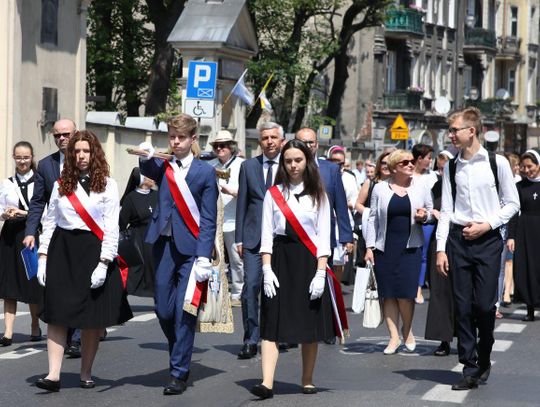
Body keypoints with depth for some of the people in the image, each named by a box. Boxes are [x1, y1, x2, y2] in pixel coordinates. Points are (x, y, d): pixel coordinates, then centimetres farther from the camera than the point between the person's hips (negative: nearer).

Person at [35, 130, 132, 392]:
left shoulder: (107, 185, 1)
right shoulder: (61, 185, 9)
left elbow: (111, 228, -4)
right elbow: (49, 222, 11)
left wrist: (103, 263, -12)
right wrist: (43, 257, 3)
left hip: (93, 252, -2)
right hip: (62, 251, 2)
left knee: (92, 319, 3)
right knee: (57, 314, -5)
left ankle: (86, 374, 14)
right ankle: (53, 375, -7)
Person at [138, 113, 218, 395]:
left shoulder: (205, 172, 0)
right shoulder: (163, 165, 8)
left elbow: (208, 219, -3)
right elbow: (149, 171, -16)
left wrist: (203, 256, -11)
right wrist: (147, 158, -37)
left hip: (191, 248, -3)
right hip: (164, 245, 3)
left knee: (184, 313, -3)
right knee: (163, 310, 7)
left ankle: (179, 373, 3)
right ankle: (178, 354, 31)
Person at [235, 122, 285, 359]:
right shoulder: (248, 167, 9)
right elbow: (242, 204, 9)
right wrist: (239, 239, 4)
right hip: (254, 237, 1)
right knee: (250, 286, -9)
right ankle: (251, 340, -5)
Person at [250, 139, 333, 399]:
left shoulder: (318, 195, 7)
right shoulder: (274, 193, 7)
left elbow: (323, 236, 2)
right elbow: (267, 234, 3)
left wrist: (320, 272, -8)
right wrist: (267, 268, -8)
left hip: (308, 260, 0)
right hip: (280, 259, 0)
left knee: (310, 324, 4)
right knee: (273, 322, -9)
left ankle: (307, 380, 17)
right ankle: (267, 383, -16)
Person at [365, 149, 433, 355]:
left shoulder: (420, 187, 5)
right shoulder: (380, 188, 3)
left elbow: (430, 211, 15)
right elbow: (373, 218, 5)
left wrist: (424, 216, -9)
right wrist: (369, 247, 1)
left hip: (410, 246, 0)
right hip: (385, 247, 0)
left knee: (405, 292, -6)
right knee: (389, 293, 0)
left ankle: (407, 330, 19)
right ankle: (394, 336, 7)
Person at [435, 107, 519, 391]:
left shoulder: (497, 163, -2)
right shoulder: (451, 168, 7)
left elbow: (512, 203, 3)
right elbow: (446, 210, 8)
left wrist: (487, 225, -9)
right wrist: (441, 249, 1)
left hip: (487, 239, -3)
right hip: (457, 238, 3)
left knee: (484, 304, -6)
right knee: (463, 306, 1)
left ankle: (484, 358, 20)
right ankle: (470, 369, 7)